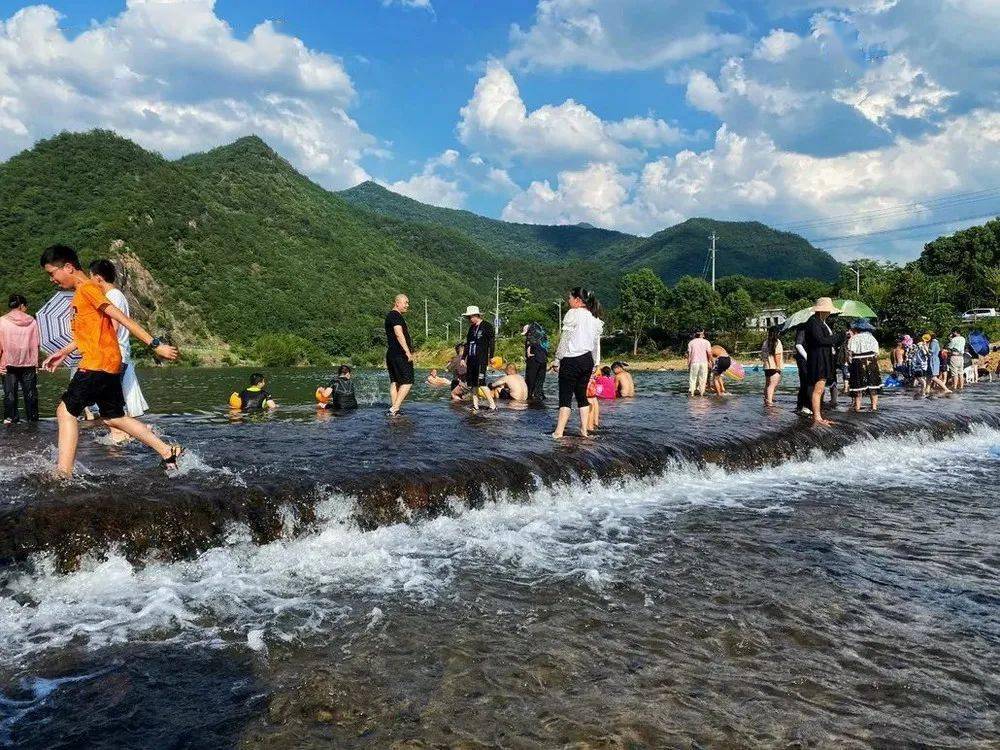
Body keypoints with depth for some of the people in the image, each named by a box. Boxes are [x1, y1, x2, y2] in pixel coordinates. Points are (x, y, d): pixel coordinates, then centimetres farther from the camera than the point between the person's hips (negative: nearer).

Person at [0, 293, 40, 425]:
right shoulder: (31, 321, -3)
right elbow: (35, 345, -2)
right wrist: (36, 363, 5)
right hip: (28, 363, 1)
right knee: (30, 391, 9)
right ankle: (32, 416, 14)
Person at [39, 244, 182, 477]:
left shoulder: (87, 289, -10)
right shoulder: (82, 293, 19)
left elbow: (122, 318, -17)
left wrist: (155, 345, -21)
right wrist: (63, 352, 28)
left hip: (98, 364, -10)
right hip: (110, 364, 10)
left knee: (66, 411, -5)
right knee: (114, 417, 15)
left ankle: (63, 473, -8)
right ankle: (168, 452, 14)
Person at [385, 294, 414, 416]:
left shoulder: (390, 316, 23)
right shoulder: (396, 315, -10)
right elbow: (399, 334, -21)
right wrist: (408, 351, -23)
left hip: (391, 354, 10)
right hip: (400, 354, -10)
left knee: (394, 382, 8)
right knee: (407, 382, -10)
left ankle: (393, 408, 8)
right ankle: (394, 408, -15)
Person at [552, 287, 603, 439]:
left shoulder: (573, 314, -10)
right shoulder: (595, 318, 11)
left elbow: (564, 340, -11)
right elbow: (596, 344, 15)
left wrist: (557, 361, -6)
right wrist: (594, 364, 21)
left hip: (571, 360, -7)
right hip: (587, 360, 7)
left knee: (565, 396, -6)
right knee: (582, 395, 14)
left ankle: (558, 432, -9)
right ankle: (584, 430, 14)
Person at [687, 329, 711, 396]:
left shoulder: (691, 342, 6)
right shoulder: (706, 342, 3)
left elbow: (689, 354, 3)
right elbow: (709, 353, -4)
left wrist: (688, 364, 8)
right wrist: (709, 360, 13)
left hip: (694, 363, 0)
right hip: (704, 362, 0)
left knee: (692, 378, 5)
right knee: (702, 378, 7)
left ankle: (691, 392, 1)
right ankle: (701, 392, 7)